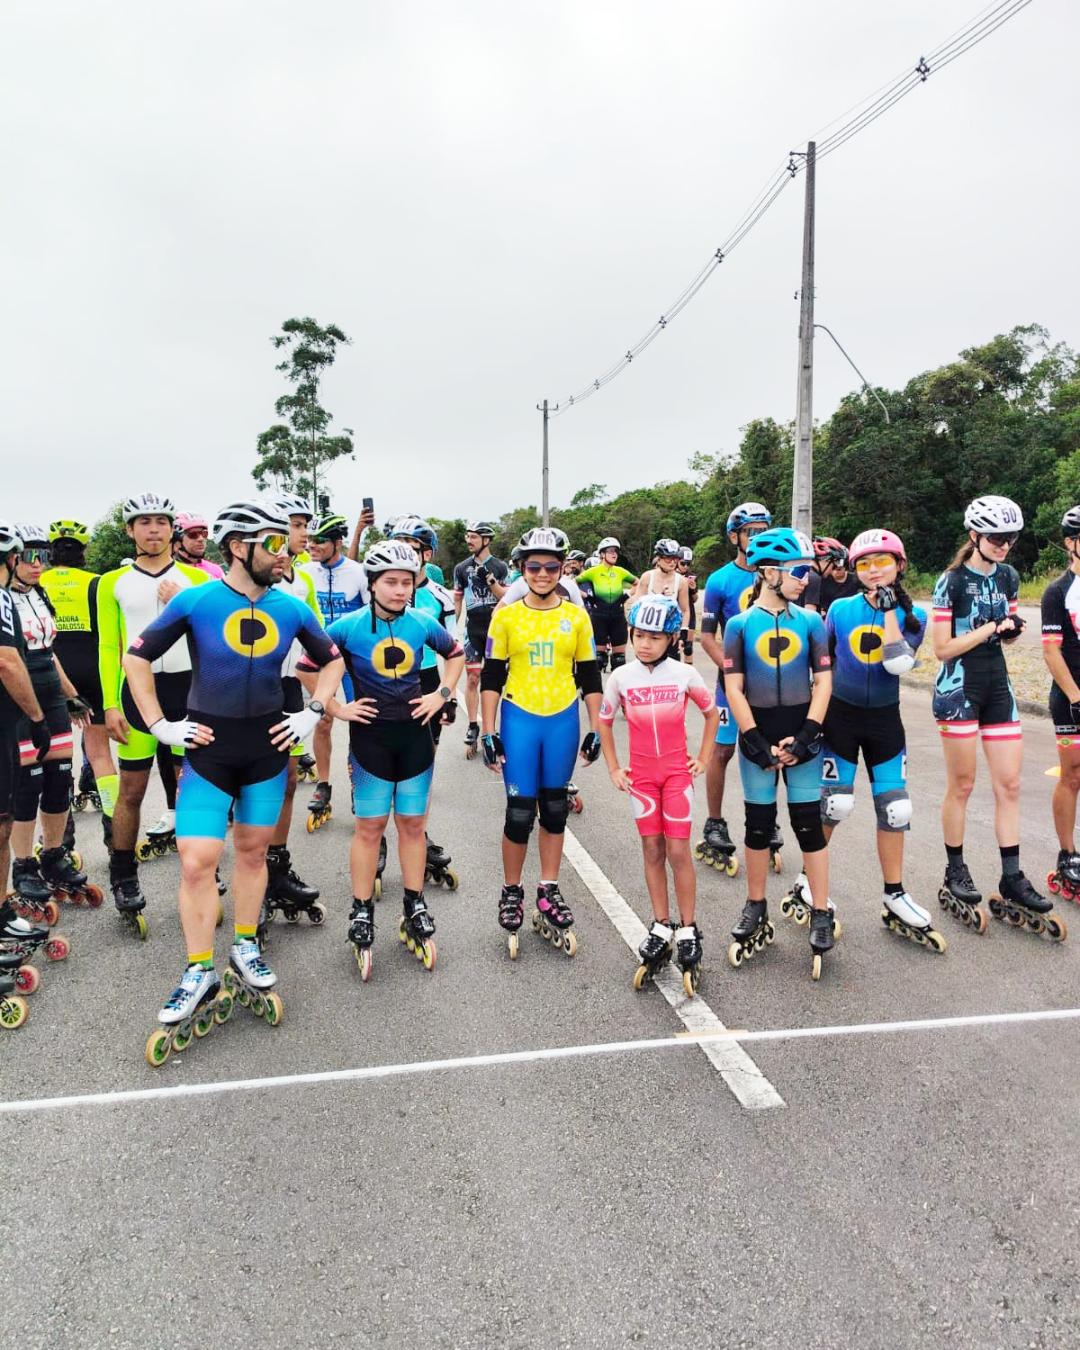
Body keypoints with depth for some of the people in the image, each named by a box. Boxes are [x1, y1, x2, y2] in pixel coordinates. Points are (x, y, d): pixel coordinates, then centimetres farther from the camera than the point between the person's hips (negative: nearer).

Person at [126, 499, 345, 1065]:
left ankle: (244, 949, 30)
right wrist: (159, 725, -4)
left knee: (253, 850, 13)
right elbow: (137, 656, 0)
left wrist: (312, 713, 5)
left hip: (267, 747, 3)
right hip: (208, 748, -2)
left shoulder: (292, 609, -1)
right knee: (197, 861, -6)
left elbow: (332, 660, 14)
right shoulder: (194, 601, -9)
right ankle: (200, 975, 8)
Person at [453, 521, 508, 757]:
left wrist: (490, 580, -18)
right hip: (473, 629, 1)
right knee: (472, 678, -2)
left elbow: (507, 598, -5)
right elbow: (457, 600, 11)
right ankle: (473, 727, 5)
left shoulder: (500, 567, -1)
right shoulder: (461, 568, 4)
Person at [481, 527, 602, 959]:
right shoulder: (506, 615, -1)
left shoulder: (576, 616, 4)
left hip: (562, 721, 2)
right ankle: (511, 893, 19)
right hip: (519, 720, -2)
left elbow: (589, 677, 9)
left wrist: (595, 729, 5)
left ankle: (549, 894, 24)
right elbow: (491, 678, 1)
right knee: (520, 811, -1)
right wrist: (489, 733, -3)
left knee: (554, 809, 11)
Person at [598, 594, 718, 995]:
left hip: (677, 772, -1)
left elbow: (712, 712, 7)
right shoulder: (621, 677, -4)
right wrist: (614, 769, 5)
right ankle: (661, 928, 19)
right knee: (652, 850, 8)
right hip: (641, 775, 2)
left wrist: (703, 759, 3)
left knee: (678, 852, -2)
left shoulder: (684, 674, -7)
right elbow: (604, 721, 8)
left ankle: (688, 932, 10)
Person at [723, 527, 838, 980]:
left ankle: (821, 914, 15)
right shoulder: (740, 624, -2)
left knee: (808, 821, 3)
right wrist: (758, 743, -11)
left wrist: (804, 737, -10)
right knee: (759, 823, 10)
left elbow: (823, 683, -1)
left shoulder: (810, 621, 0)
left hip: (801, 734, 0)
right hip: (758, 735, 0)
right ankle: (756, 910, 25)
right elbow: (733, 689, -4)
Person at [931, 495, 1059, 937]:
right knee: (962, 784, 2)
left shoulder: (1007, 576, 7)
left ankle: (1012, 880, 12)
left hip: (997, 686, 6)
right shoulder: (951, 581, -11)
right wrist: (987, 628, -20)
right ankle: (955, 874, 16)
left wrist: (1013, 629, -6)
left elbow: (1006, 633, 16)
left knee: (1009, 784, 4)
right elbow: (942, 649, -12)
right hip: (959, 688, -6)